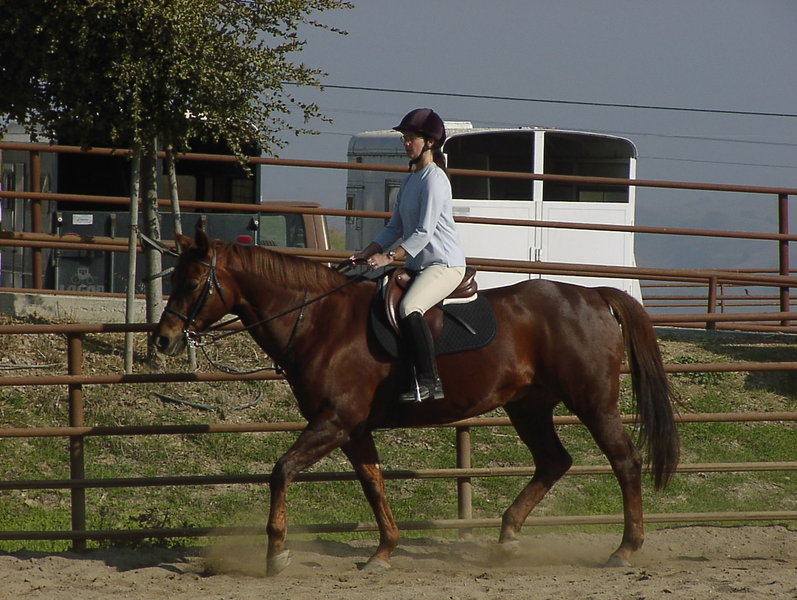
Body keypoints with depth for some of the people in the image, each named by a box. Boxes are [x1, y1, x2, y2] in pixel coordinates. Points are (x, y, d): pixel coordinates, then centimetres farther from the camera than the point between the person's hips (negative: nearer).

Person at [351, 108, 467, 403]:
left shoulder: (434, 179, -12)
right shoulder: (410, 180, 17)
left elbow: (424, 232, -19)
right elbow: (395, 227, 20)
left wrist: (389, 257, -24)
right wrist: (367, 253, 7)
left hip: (446, 264, -10)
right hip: (419, 265, 10)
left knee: (408, 308, -31)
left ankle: (429, 381, -30)